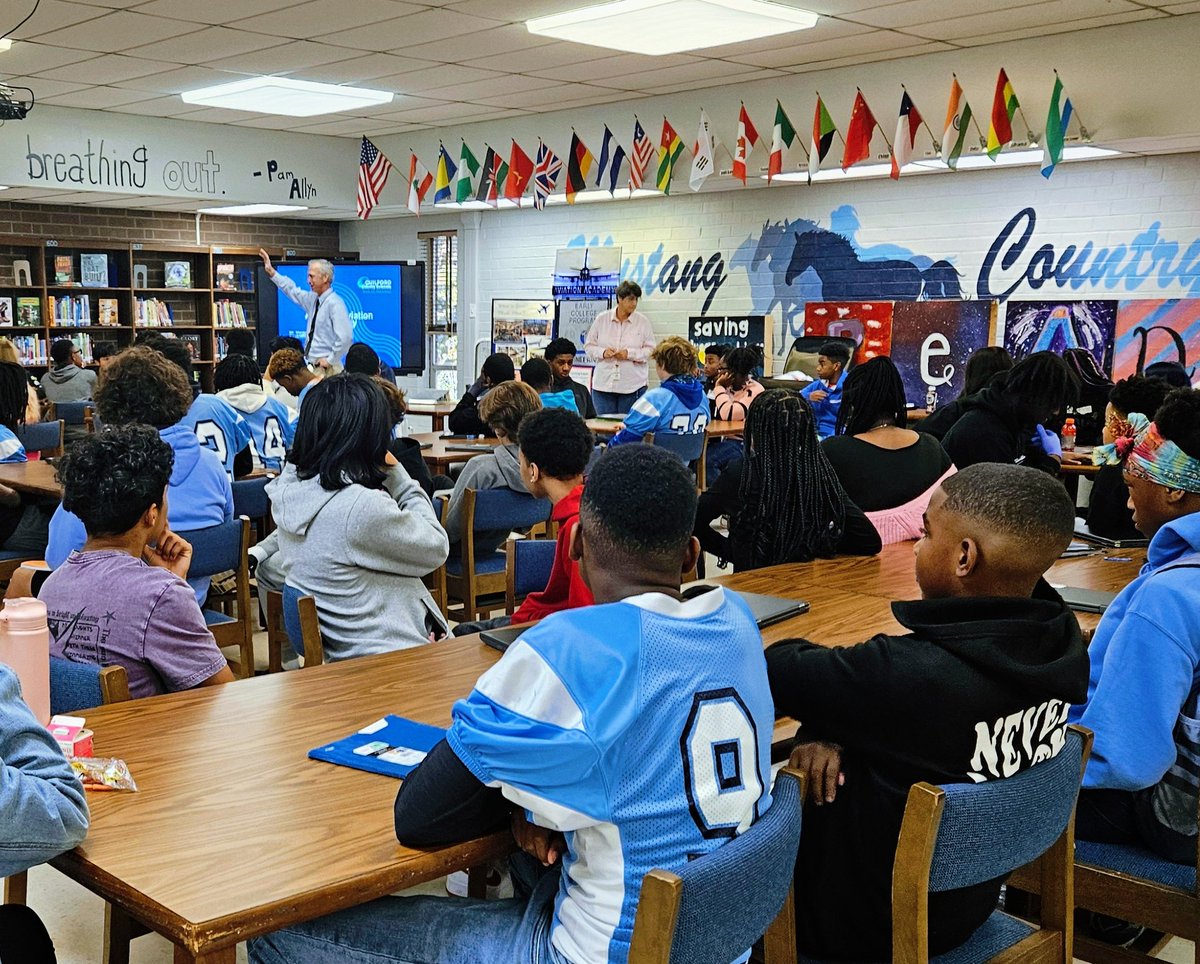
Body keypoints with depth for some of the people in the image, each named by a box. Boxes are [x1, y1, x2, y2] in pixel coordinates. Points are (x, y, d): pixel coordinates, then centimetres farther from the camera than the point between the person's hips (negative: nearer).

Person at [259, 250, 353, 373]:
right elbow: (293, 291, 29)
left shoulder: (335, 304, -14)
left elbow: (345, 338, -22)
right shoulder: (312, 299, 11)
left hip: (326, 369, -8)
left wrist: (330, 360, -16)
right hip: (311, 366, 8)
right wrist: (271, 272, 27)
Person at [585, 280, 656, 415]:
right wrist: (602, 352, -11)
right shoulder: (601, 319, 5)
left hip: (632, 386, -1)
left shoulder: (643, 321, 1)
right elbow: (589, 345, 9)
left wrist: (629, 354, -14)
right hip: (603, 384, 1)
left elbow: (650, 350, 0)